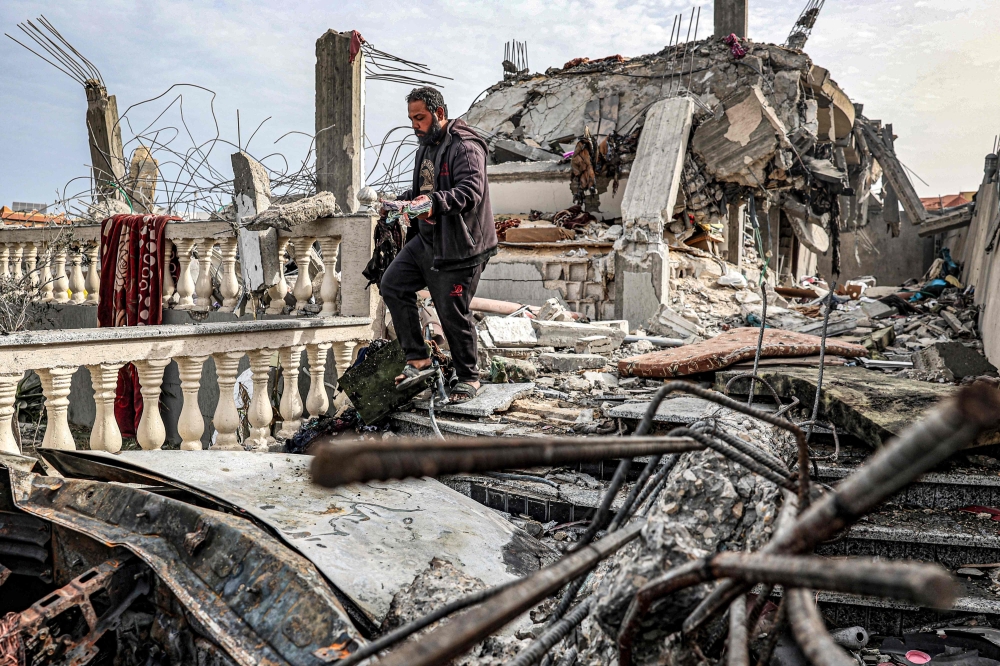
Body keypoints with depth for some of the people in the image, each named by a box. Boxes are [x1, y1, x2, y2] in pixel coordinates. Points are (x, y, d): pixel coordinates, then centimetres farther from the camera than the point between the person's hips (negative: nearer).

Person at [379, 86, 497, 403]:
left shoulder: (465, 147, -15)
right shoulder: (426, 145, 16)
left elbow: (471, 192, -29)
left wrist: (435, 202, -44)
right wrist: (400, 201, 9)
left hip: (458, 246, -9)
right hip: (425, 238, 9)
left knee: (453, 313, -2)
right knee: (392, 285, 0)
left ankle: (468, 377, 18)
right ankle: (418, 359, 8)